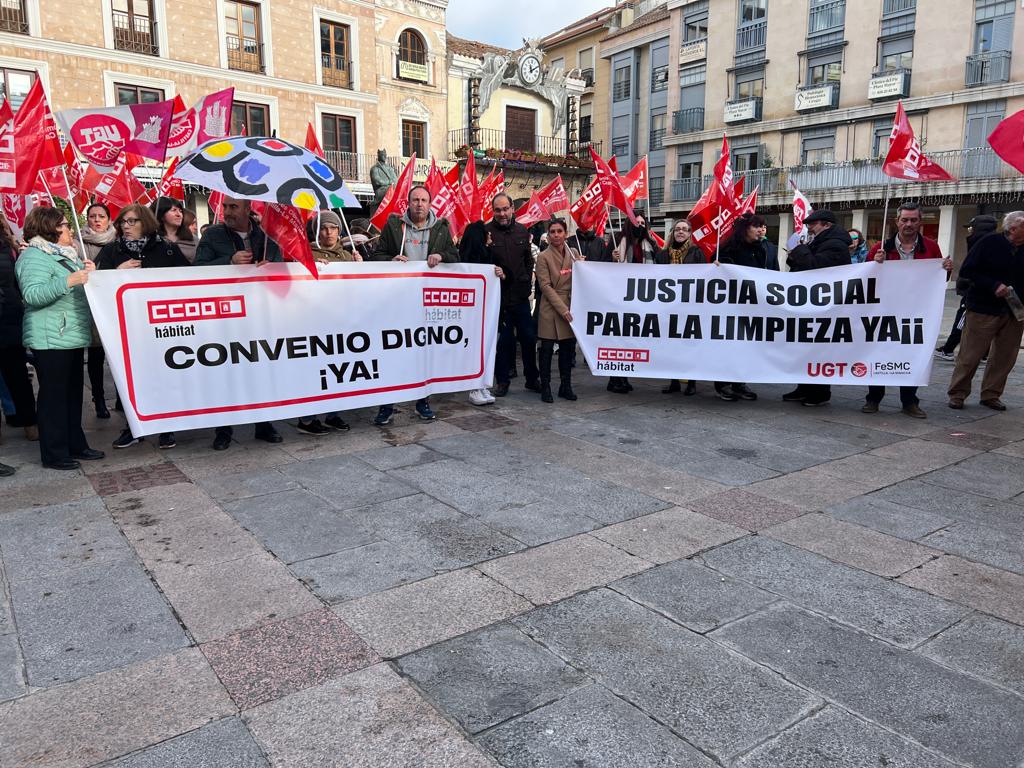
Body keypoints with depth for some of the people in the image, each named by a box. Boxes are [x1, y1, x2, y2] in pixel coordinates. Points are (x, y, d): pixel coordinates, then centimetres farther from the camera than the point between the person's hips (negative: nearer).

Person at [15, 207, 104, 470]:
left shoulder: (64, 255, 18)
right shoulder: (34, 257, -10)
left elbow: (78, 291, 27)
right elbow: (32, 295, -22)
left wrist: (88, 273, 9)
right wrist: (68, 281, -31)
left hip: (73, 337, 9)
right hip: (51, 339, -9)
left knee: (73, 394, 13)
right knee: (54, 396, -3)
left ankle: (76, 445, 22)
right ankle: (54, 454, 5)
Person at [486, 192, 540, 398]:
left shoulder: (522, 231, 8)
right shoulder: (486, 232, -6)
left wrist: (527, 284, 10)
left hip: (520, 295, 4)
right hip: (498, 295, -4)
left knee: (529, 337, 8)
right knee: (503, 339, 4)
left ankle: (531, 379, 22)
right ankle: (502, 380, 18)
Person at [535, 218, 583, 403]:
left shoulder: (574, 253, 11)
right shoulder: (544, 257, -3)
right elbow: (545, 286, -9)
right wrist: (562, 309, -15)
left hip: (571, 306, 4)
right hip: (551, 308, -4)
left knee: (568, 347, 8)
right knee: (547, 349, 1)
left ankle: (566, 386, 19)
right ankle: (545, 387, 10)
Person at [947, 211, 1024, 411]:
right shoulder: (990, 243, -7)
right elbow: (966, 271, -9)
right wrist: (994, 286, -19)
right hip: (984, 310, -5)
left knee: (1005, 357, 8)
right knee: (970, 355, 0)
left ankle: (991, 395, 21)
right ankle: (957, 394, 11)